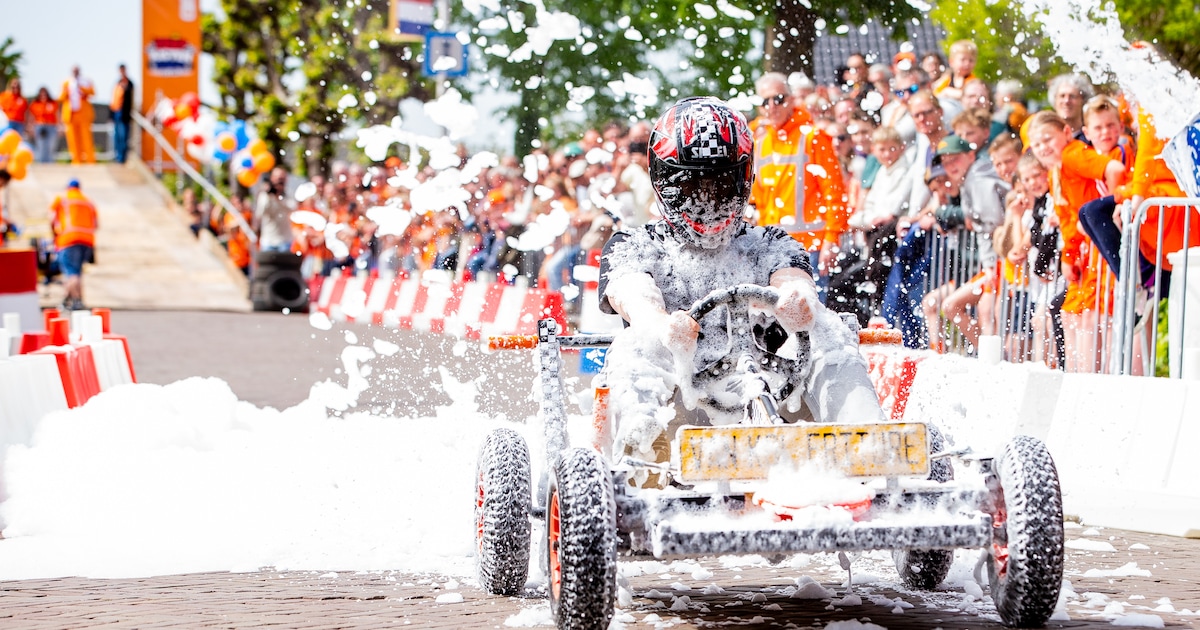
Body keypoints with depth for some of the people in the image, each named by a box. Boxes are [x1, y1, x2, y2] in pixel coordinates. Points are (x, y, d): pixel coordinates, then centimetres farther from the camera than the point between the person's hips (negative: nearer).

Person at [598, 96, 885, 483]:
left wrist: (799, 299, -35)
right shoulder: (634, 247, 15)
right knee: (639, 342, -29)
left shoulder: (769, 246, 19)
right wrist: (663, 325, -37)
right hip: (682, 404, -1)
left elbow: (792, 281, -6)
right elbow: (635, 296, -10)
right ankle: (641, 436, -61)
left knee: (827, 331, -20)